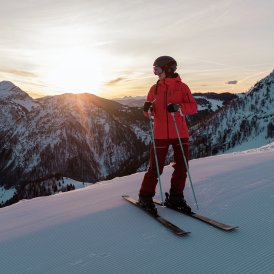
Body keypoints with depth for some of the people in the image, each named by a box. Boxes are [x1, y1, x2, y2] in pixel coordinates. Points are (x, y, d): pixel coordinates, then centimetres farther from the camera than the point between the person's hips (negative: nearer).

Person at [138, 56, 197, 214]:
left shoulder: (181, 87, 2)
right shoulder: (155, 89, 9)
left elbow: (193, 107, -7)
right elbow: (150, 112, 12)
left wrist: (178, 107, -24)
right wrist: (148, 109, -12)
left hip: (180, 134, 0)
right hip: (161, 134, 0)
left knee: (182, 167, 4)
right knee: (156, 168, -2)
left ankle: (175, 198, 20)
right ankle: (145, 197, 13)